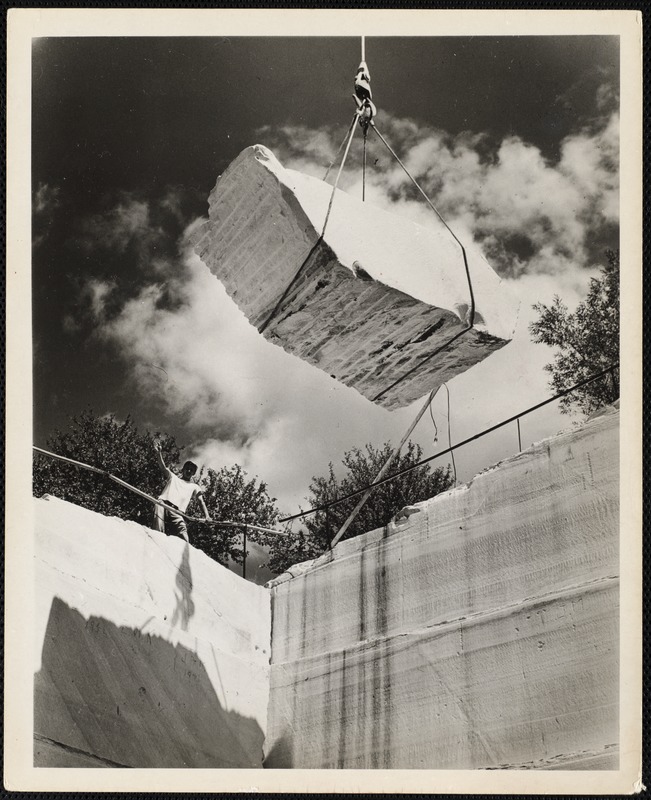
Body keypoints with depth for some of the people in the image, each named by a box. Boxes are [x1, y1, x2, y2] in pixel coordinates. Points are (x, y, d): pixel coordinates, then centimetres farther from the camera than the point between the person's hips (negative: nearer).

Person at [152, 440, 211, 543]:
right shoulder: (173, 478, 30)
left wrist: (207, 516, -1)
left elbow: (201, 501, 18)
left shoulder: (194, 487, 30)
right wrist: (159, 453, -2)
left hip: (176, 511, 0)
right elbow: (163, 467, 16)